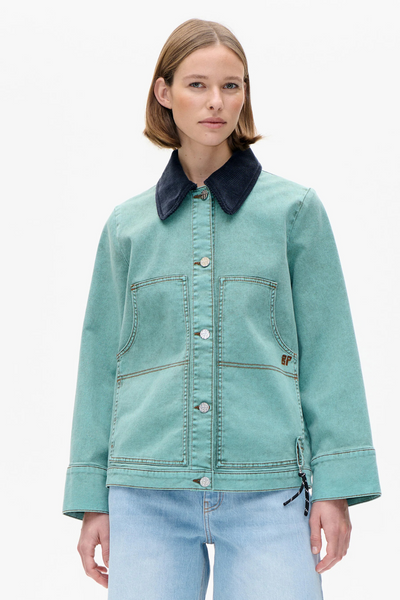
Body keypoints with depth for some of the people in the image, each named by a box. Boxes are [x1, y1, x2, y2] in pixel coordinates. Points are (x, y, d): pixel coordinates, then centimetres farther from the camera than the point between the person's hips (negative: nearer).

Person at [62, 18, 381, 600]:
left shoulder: (294, 209, 5)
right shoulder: (127, 224, 10)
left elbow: (327, 351, 3)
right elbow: (101, 362, 11)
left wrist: (337, 486, -3)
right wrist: (92, 498, 8)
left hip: (266, 493, -1)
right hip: (148, 494, 2)